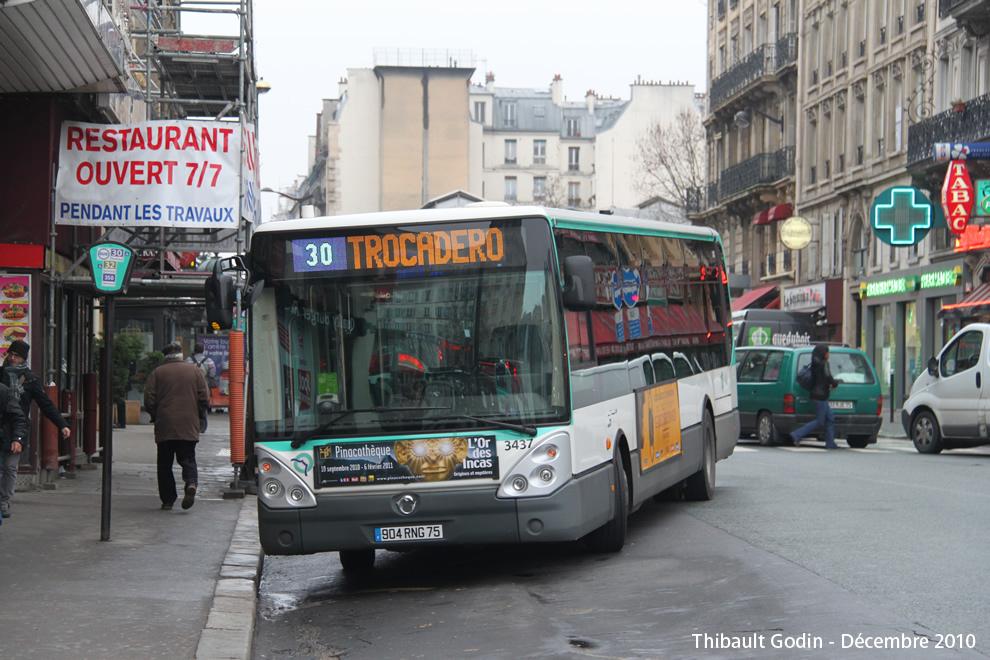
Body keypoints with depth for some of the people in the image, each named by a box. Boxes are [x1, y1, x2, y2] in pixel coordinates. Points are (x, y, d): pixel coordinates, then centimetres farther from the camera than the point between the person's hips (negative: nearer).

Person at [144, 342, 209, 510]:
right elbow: (204, 398, 2)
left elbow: (149, 401, -2)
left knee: (165, 463, 8)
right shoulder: (194, 370, 5)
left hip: (164, 426, -1)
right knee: (187, 458, 7)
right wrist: (197, 415, 16)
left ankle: (167, 499, 4)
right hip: (189, 426, 1)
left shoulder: (157, 373, 1)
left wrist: (155, 417, 13)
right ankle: (191, 482, -22)